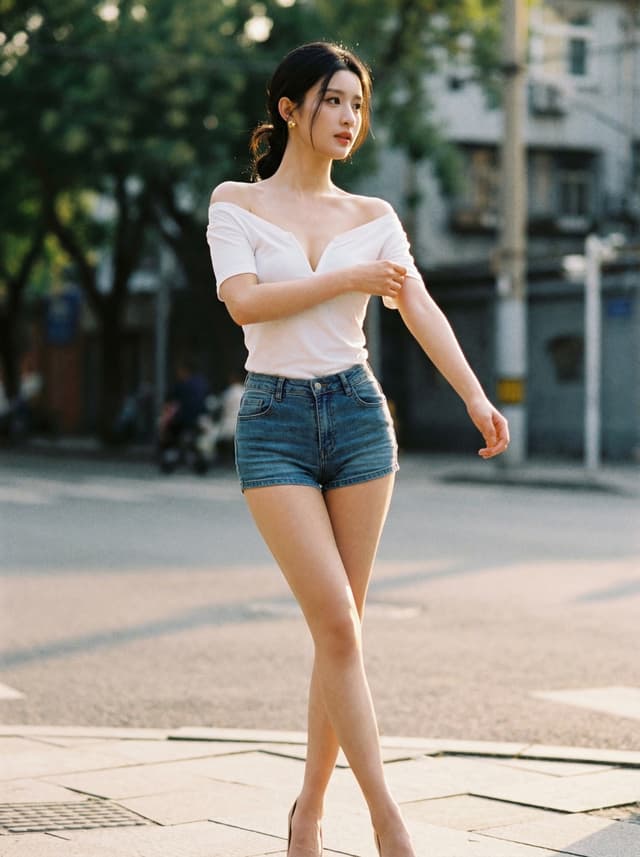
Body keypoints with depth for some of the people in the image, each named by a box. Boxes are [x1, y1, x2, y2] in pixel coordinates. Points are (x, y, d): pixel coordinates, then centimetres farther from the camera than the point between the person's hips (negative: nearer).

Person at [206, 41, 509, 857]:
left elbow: (420, 309, -6)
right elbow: (244, 301, -14)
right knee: (336, 625, -11)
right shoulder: (236, 202, 2)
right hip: (274, 427, -3)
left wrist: (476, 397, -19)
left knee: (343, 628, 5)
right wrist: (348, 279, -12)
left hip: (358, 415, 3)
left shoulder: (372, 217, 8)